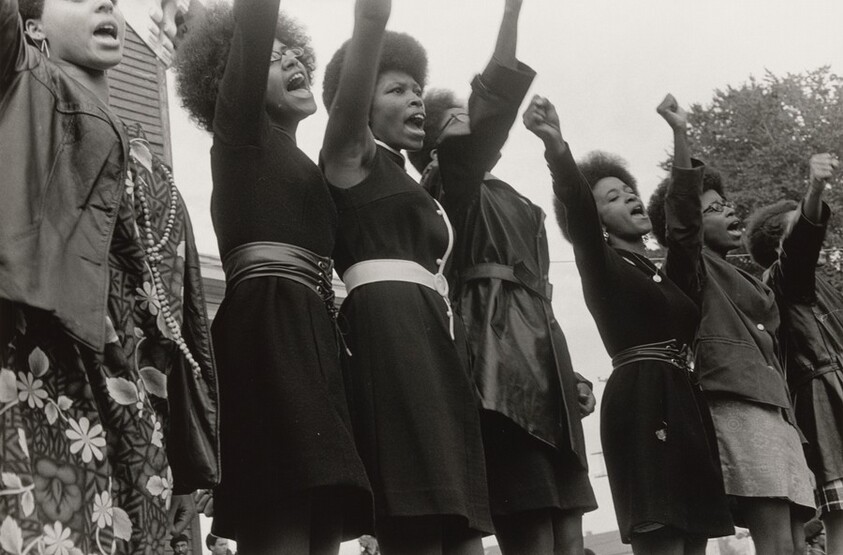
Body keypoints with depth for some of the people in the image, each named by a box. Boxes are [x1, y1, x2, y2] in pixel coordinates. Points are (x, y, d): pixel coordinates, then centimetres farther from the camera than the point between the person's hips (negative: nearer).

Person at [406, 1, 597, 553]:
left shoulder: (510, 200, 29)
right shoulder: (456, 180, 6)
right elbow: (495, 100, -11)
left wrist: (570, 373, 21)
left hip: (541, 360, 8)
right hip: (502, 359, -8)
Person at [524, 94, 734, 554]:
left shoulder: (665, 269, 23)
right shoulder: (601, 264, 3)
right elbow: (576, 206, -15)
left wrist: (679, 132, 20)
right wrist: (555, 144, -32)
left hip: (685, 404, 8)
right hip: (640, 403, -7)